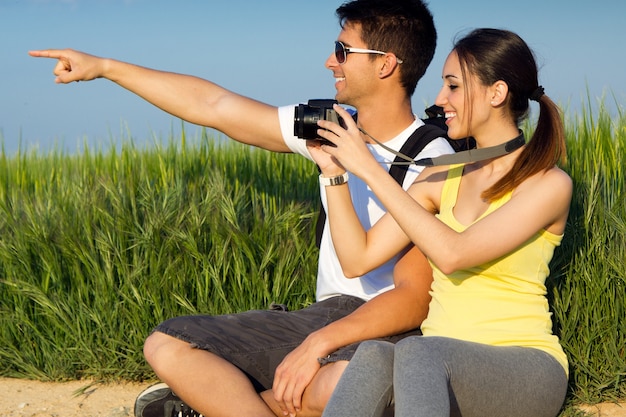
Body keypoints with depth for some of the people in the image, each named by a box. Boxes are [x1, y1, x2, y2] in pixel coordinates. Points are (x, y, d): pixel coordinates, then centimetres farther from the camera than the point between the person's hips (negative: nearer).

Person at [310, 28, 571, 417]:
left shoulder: (550, 184, -6)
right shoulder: (442, 177, 13)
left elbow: (452, 254, -20)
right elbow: (358, 259, 8)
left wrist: (370, 169, -17)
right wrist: (334, 171, 0)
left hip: (524, 368, -4)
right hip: (437, 366, 5)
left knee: (419, 352, -38)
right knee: (373, 355, -33)